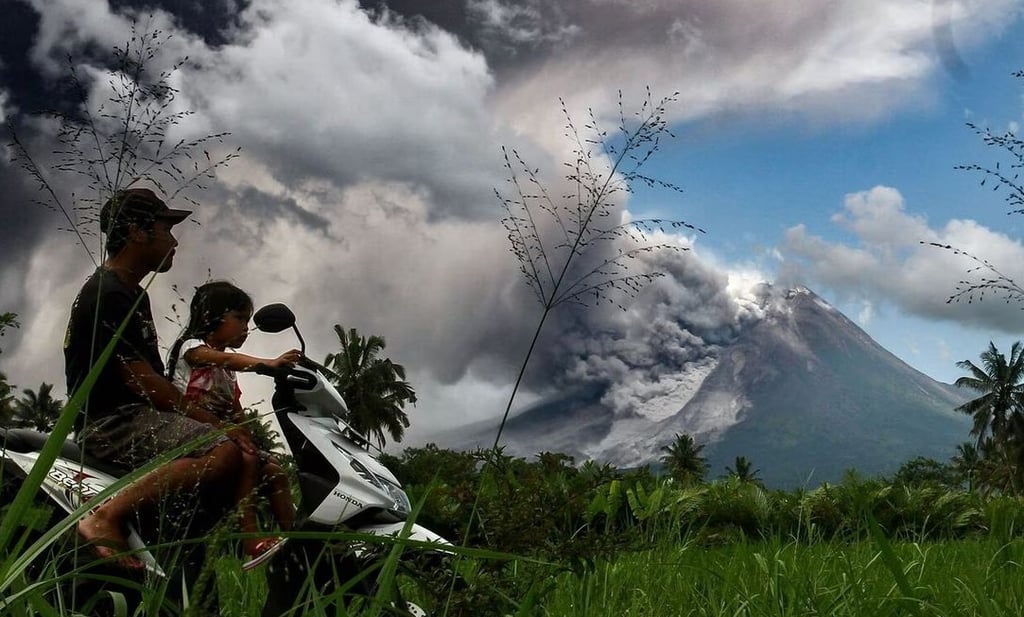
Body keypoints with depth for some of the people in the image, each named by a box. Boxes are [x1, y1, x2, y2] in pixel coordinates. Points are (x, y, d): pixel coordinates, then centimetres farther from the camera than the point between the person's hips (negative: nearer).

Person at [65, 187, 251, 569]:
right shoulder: (107, 294, -13)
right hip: (113, 421, -11)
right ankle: (105, 518, -30)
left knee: (246, 446, 12)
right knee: (227, 452, -30)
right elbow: (141, 380, -19)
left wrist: (215, 418, 11)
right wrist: (211, 421, -18)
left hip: (138, 414, 11)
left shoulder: (134, 294, 20)